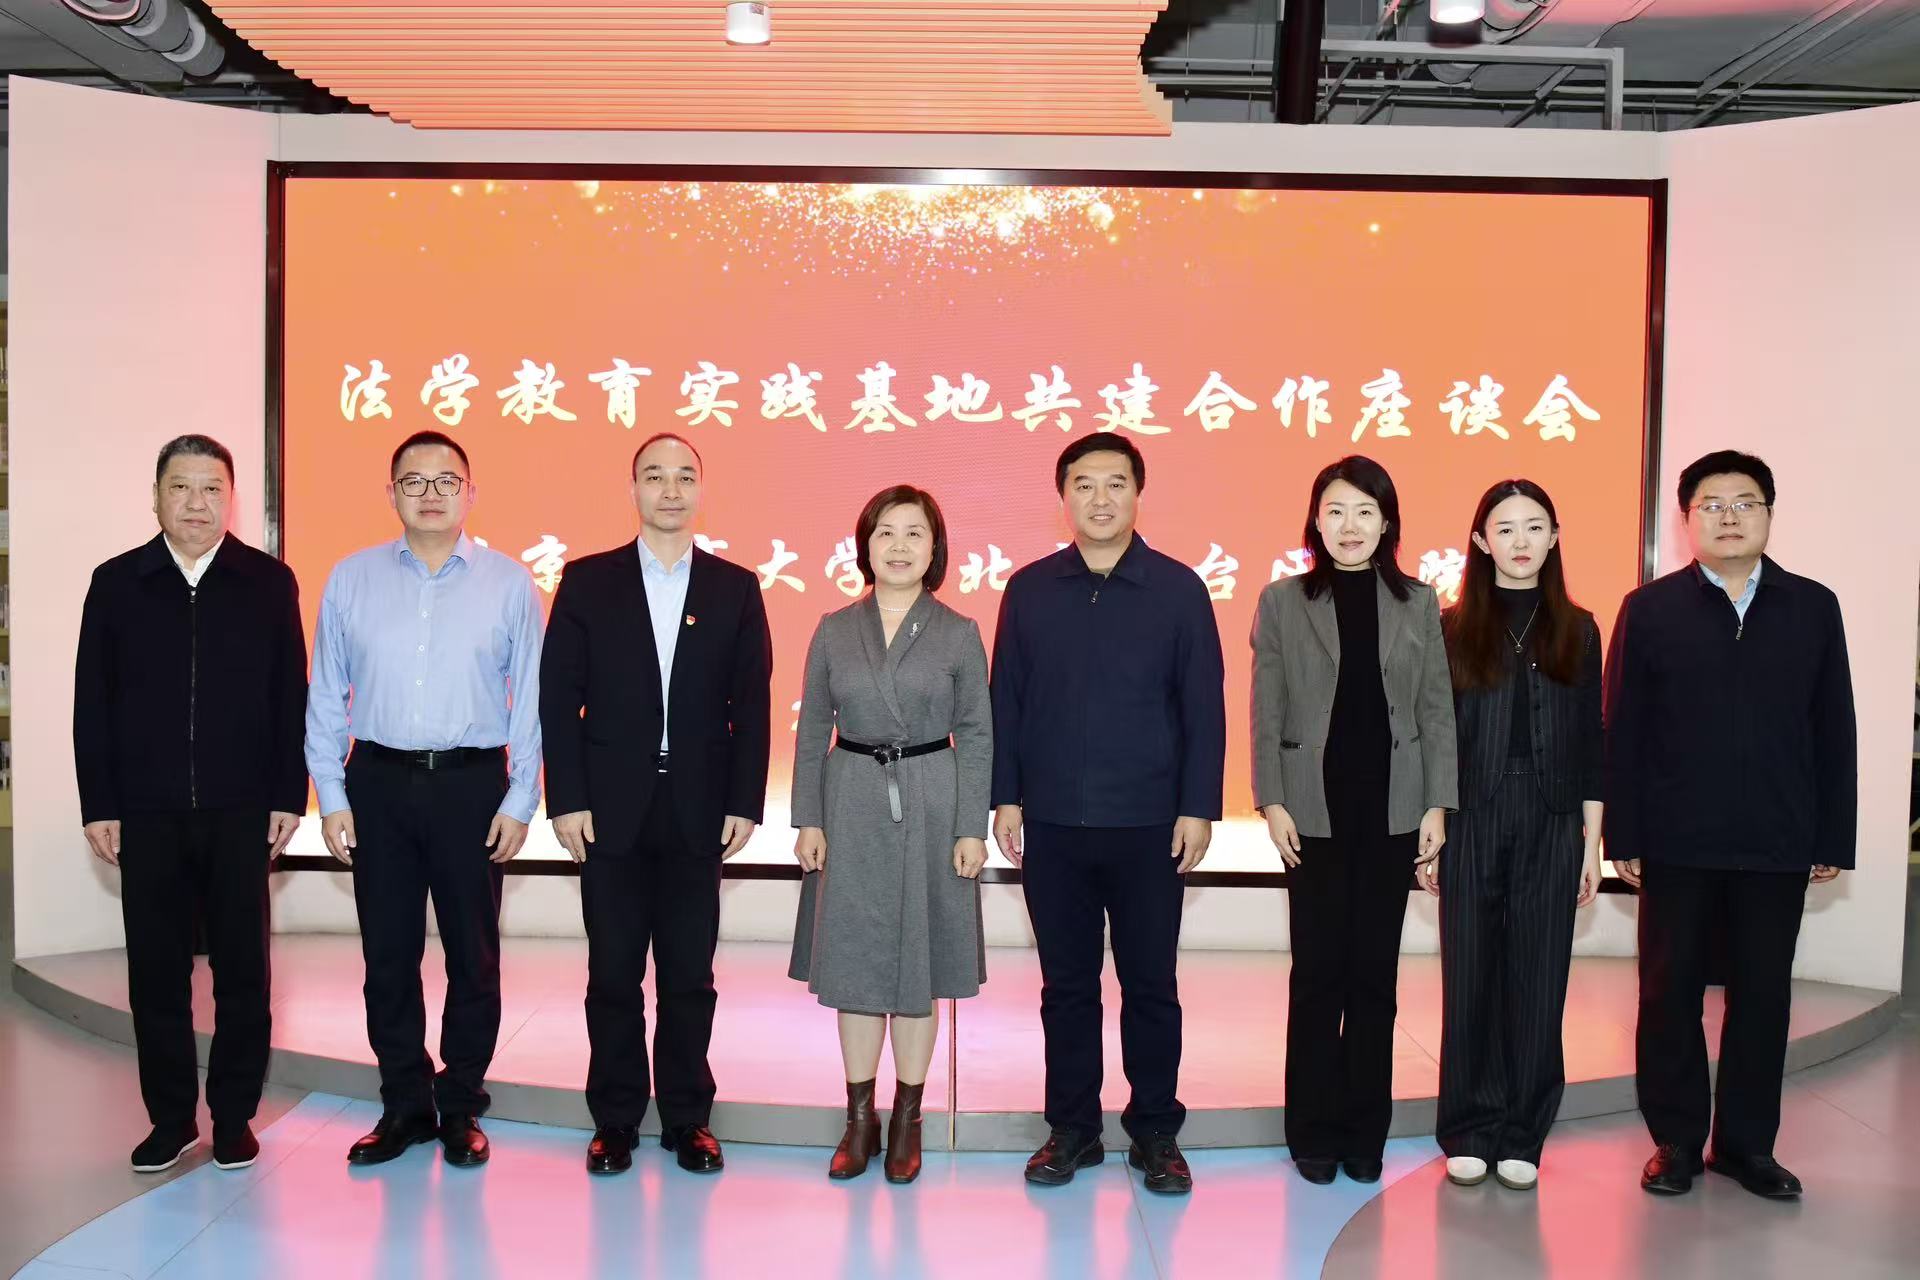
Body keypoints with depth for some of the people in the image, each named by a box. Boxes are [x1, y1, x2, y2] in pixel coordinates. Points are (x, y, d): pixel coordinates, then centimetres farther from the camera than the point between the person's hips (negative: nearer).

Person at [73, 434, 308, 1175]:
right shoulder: (116, 582, 5)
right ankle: (170, 1118, 21)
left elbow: (290, 696, 1)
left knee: (242, 969, 6)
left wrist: (288, 797, -4)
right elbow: (92, 704, 4)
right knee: (156, 970, 8)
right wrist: (98, 805, 0)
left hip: (240, 810, -1)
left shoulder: (268, 583, 1)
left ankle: (234, 1116, 18)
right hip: (146, 811, 1)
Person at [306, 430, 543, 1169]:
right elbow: (326, 699, 7)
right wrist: (330, 796, 1)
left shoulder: (509, 583, 2)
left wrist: (520, 801, -4)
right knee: (388, 955, 8)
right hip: (379, 782, 2)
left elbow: (529, 699, 1)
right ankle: (404, 1104, 23)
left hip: (472, 784, -1)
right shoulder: (351, 579, 5)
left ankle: (461, 1107, 21)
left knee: (473, 954, 6)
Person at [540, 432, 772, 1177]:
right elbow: (559, 696, 0)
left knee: (690, 976, 8)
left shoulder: (735, 589, 5)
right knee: (613, 974, 7)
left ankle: (687, 1117, 21)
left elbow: (751, 704, 3)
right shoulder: (588, 581, 3)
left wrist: (745, 802, -3)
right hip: (612, 808, 0)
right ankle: (615, 1119, 21)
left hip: (699, 809, 1)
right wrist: (566, 799, -6)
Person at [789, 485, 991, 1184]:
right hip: (852, 805, 1)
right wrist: (808, 819, 0)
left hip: (931, 806, -1)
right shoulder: (834, 630, 4)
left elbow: (977, 735, 0)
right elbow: (812, 730, 6)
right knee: (854, 960, 6)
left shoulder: (958, 634, 0)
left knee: (918, 963, 6)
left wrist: (972, 828, -6)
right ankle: (859, 1119, 19)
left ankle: (907, 1120, 20)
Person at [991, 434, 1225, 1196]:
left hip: (1147, 826, -1)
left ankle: (1155, 1133, 21)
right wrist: (1004, 798, 0)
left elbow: (1204, 707, 0)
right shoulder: (1029, 589, 4)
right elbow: (1005, 701, 6)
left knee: (1150, 985, 7)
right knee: (1066, 984, 10)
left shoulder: (1178, 589, 0)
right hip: (1051, 825, 2)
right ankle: (1072, 1128, 23)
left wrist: (1199, 807, -5)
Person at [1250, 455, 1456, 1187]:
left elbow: (1437, 711, 5)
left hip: (1390, 812, 2)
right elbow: (1266, 714, 0)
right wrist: (1272, 802, -7)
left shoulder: (1418, 604, 6)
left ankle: (1364, 1132, 19)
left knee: (1375, 974, 8)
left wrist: (1437, 805, -1)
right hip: (1316, 811, -1)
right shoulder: (1282, 602, 2)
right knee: (1318, 974, 4)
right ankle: (1315, 1132, 16)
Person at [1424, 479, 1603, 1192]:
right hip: (1471, 825, -1)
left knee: (1537, 984, 4)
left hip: (1550, 829, 1)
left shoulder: (1577, 631, 7)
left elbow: (1590, 741, 8)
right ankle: (1469, 1134, 16)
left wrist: (1591, 845, 4)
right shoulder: (1453, 628, 2)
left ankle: (1521, 1139, 16)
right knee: (1470, 981, 3)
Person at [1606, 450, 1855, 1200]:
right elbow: (1622, 732, -2)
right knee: (1670, 995, 7)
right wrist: (1623, 837, -7)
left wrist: (1833, 839, 2)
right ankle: (1676, 1140, 20)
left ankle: (1746, 1143, 23)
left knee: (1763, 996, 9)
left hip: (1777, 845, 2)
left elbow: (1834, 732, 5)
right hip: (1677, 843, -1)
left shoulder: (1813, 608, 5)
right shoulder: (1650, 610, 0)